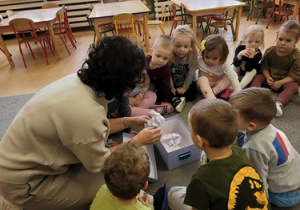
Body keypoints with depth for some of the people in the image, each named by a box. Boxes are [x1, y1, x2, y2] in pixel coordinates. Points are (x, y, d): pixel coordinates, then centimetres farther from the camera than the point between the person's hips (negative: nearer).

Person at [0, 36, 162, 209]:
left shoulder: (83, 80, -11)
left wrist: (128, 121, 7)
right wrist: (138, 141, -9)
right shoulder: (84, 111, -35)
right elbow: (99, 164, -18)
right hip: (23, 183, -7)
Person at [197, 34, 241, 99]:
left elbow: (233, 77, -31)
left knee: (229, 79, -23)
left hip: (219, 83, 1)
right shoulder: (199, 61, -23)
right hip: (204, 84, 0)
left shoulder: (224, 64, -25)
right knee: (202, 79, -33)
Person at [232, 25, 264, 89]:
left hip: (248, 74, -2)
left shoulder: (258, 54, -28)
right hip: (238, 72, 2)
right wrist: (240, 55, -48)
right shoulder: (240, 48, -24)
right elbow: (235, 64, -30)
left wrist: (251, 57, -50)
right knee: (233, 67, -25)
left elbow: (248, 69, -35)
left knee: (253, 71, -32)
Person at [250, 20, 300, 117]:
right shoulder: (270, 51, -7)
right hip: (269, 77, 3)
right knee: (257, 77, -22)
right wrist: (267, 77, -18)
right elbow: (264, 66, 0)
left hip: (285, 81, -2)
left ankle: (279, 103, -51)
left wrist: (280, 83, -26)